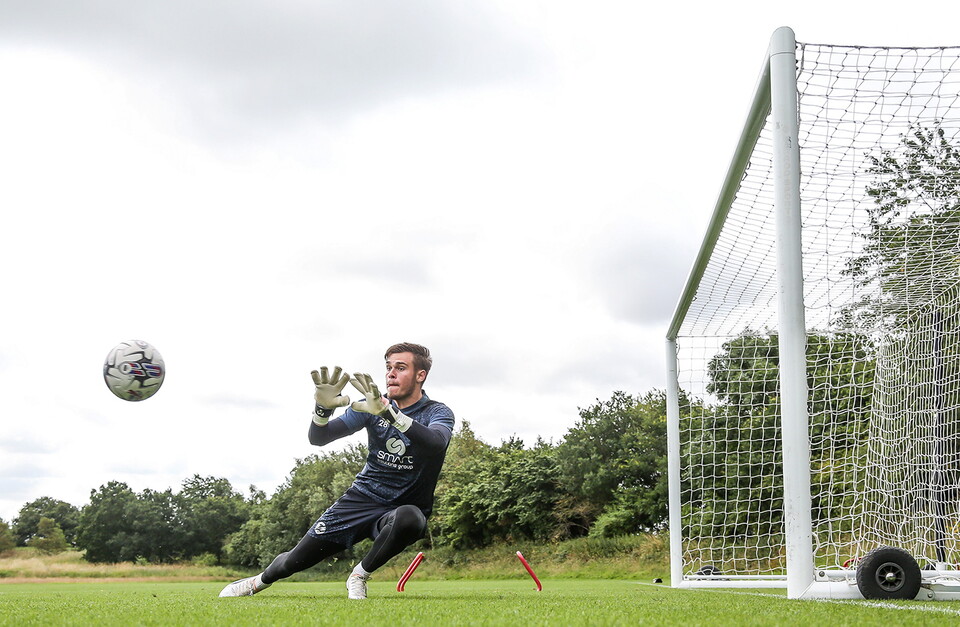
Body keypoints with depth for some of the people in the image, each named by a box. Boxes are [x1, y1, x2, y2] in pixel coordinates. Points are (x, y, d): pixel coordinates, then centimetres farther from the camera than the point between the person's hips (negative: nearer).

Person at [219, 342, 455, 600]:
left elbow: (436, 443, -36)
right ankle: (258, 582, 37)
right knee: (293, 562, 1)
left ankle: (359, 576, -14)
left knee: (409, 519, -40)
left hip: (402, 509, -3)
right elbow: (318, 438, -6)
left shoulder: (437, 412, -11)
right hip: (361, 498, 3)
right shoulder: (372, 405, 0)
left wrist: (387, 411, -48)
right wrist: (323, 409, -29)